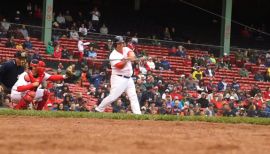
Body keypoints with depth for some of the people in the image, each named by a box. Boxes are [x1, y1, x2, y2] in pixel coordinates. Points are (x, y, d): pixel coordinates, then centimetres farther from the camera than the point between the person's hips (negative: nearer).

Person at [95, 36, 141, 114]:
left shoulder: (126, 50, 8)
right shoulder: (113, 55, -9)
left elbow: (131, 54, -14)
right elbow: (119, 66, -21)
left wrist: (131, 56, -35)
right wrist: (126, 59, -32)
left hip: (128, 78, 6)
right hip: (118, 78, -6)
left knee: (133, 96, 1)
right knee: (113, 96, -13)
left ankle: (137, 113, -1)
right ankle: (98, 109, -3)